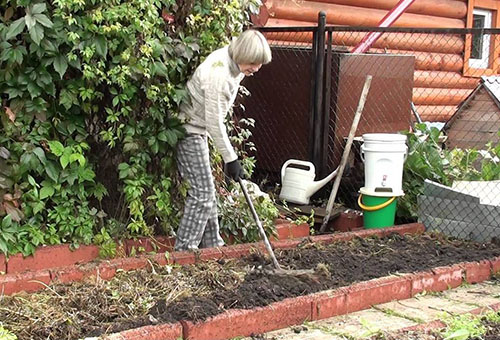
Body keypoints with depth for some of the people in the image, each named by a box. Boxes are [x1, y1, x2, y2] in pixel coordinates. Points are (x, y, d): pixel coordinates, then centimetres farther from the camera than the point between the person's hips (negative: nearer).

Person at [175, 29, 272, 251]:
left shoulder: (235, 64, 0)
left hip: (198, 130, 10)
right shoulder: (218, 74, -29)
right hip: (189, 131, -10)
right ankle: (184, 249, -4)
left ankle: (212, 244, 21)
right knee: (202, 192, -10)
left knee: (207, 192, 13)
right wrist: (230, 158, -19)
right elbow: (214, 122, -25)